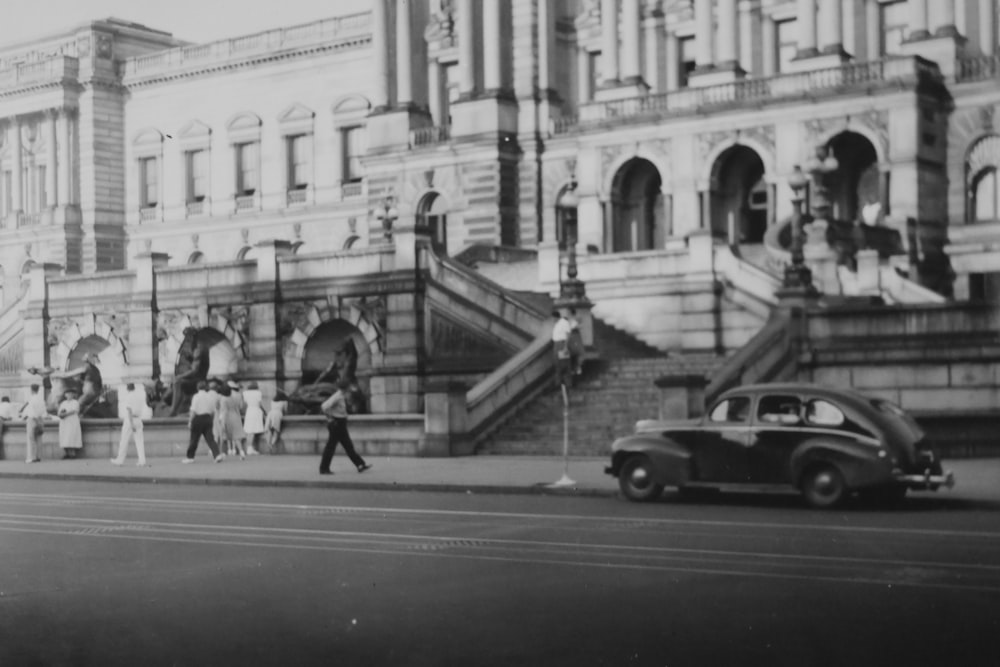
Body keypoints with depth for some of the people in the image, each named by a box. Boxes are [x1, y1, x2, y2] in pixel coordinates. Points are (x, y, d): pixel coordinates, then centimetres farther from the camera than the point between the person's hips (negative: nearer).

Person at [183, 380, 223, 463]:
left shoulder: (196, 396, -7)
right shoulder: (211, 396, 7)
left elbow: (193, 411, -12)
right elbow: (213, 410, 12)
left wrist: (190, 421, -6)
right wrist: (212, 421, 22)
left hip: (198, 418, -4)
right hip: (208, 418, 4)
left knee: (194, 439, 6)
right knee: (210, 438, 2)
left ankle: (190, 457, 16)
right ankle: (217, 454, -15)